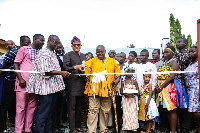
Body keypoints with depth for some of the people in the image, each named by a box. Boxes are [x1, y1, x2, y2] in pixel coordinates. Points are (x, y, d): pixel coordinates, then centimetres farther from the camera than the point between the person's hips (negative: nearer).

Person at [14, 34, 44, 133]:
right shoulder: (23, 49, 3)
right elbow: (16, 64, 1)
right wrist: (20, 79, -10)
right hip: (23, 83, -4)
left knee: (32, 108, 6)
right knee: (21, 108, -2)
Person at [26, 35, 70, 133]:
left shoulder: (53, 54, 19)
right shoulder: (44, 53, -11)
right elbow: (45, 71, -22)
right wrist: (61, 73, -22)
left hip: (52, 87, 10)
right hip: (46, 87, -10)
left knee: (49, 112, 15)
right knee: (43, 113, -5)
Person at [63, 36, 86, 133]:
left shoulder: (83, 56, 20)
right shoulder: (68, 55, 1)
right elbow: (65, 67, -12)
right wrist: (75, 67, -24)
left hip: (82, 84, 6)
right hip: (73, 84, -6)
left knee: (80, 107, 10)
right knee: (72, 107, -3)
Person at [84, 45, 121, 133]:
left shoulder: (112, 61, 14)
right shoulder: (91, 62, 9)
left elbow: (118, 74, 14)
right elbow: (86, 75, 5)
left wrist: (116, 81, -3)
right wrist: (87, 77, -15)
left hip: (108, 90, 2)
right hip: (94, 90, -2)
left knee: (105, 111, 10)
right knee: (93, 111, -5)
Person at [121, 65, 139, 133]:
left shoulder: (134, 82, 2)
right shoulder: (123, 82, 4)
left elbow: (137, 92, 0)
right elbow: (121, 92, 4)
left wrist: (132, 93, -20)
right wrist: (125, 94, -16)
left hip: (132, 100, 0)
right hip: (126, 100, 0)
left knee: (133, 113, -5)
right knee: (126, 114, 1)